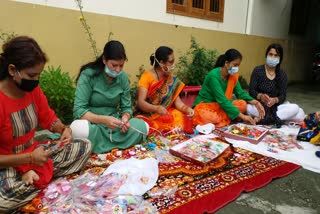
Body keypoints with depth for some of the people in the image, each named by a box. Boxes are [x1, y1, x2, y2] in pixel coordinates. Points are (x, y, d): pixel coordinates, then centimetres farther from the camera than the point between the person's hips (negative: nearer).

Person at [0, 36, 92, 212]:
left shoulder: (33, 89, -5)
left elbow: (48, 118, 5)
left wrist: (64, 129, -16)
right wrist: (29, 158, -31)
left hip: (34, 154, 7)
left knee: (84, 146, -4)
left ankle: (36, 175, -12)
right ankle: (43, 174, -10)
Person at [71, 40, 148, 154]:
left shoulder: (123, 77, -1)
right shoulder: (88, 75, -14)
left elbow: (126, 107, 2)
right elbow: (79, 110, -19)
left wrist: (124, 119, -21)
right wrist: (104, 119, -33)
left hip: (113, 124, 4)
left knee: (142, 126, -21)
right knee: (77, 128, -38)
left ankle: (99, 145, -14)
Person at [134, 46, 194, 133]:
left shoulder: (172, 79, 3)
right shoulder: (147, 76, -12)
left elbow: (177, 101, -4)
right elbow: (140, 102, -19)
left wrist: (186, 108, -24)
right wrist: (157, 108, -37)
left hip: (165, 115, 4)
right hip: (147, 114, -4)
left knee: (182, 118, -20)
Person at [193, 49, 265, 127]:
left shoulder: (233, 75, -1)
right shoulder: (214, 75, -25)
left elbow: (240, 93, 3)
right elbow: (222, 100, -29)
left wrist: (256, 102, -15)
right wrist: (242, 116, -30)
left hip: (219, 106, 7)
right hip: (204, 107, -7)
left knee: (242, 104, -14)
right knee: (213, 118, -39)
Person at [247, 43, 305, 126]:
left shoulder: (282, 74, 2)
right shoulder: (257, 70, -5)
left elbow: (283, 95, -5)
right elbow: (251, 91, -10)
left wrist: (275, 100, -29)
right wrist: (260, 96, -32)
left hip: (276, 105, 3)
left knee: (295, 108, -24)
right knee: (248, 108, -35)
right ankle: (276, 117, -22)